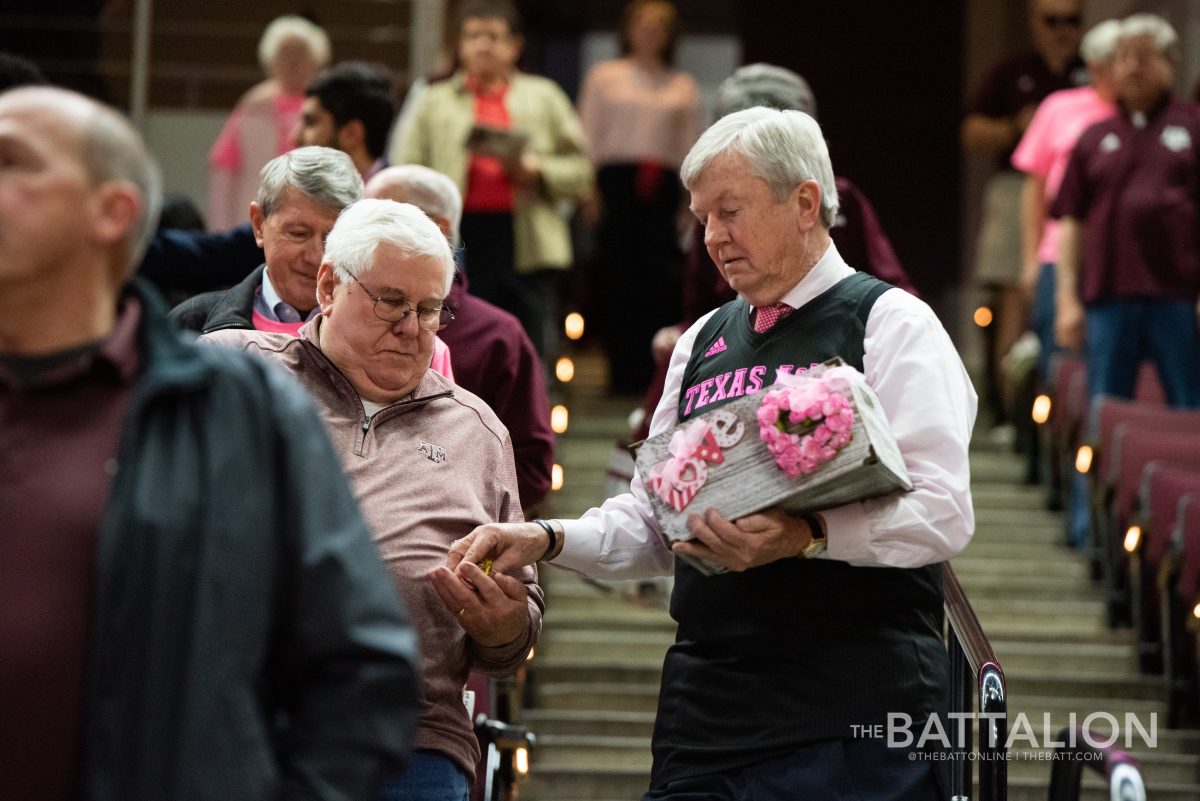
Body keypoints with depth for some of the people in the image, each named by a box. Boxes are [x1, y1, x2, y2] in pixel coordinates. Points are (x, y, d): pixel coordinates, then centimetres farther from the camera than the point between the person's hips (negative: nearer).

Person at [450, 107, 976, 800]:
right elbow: (654, 522, 23)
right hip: (705, 717, 6)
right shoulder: (703, 342, 21)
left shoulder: (891, 323, 0)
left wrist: (808, 535, -28)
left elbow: (943, 511, -14)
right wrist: (545, 539, 6)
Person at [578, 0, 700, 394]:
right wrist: (590, 189, -2)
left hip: (662, 187, 1)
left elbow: (690, 144, 13)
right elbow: (589, 135, 8)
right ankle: (623, 372, -2)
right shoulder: (604, 76, 13)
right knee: (618, 276, -6)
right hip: (615, 182, -1)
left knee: (660, 277, -10)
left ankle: (657, 372, -8)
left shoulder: (683, 85, 16)